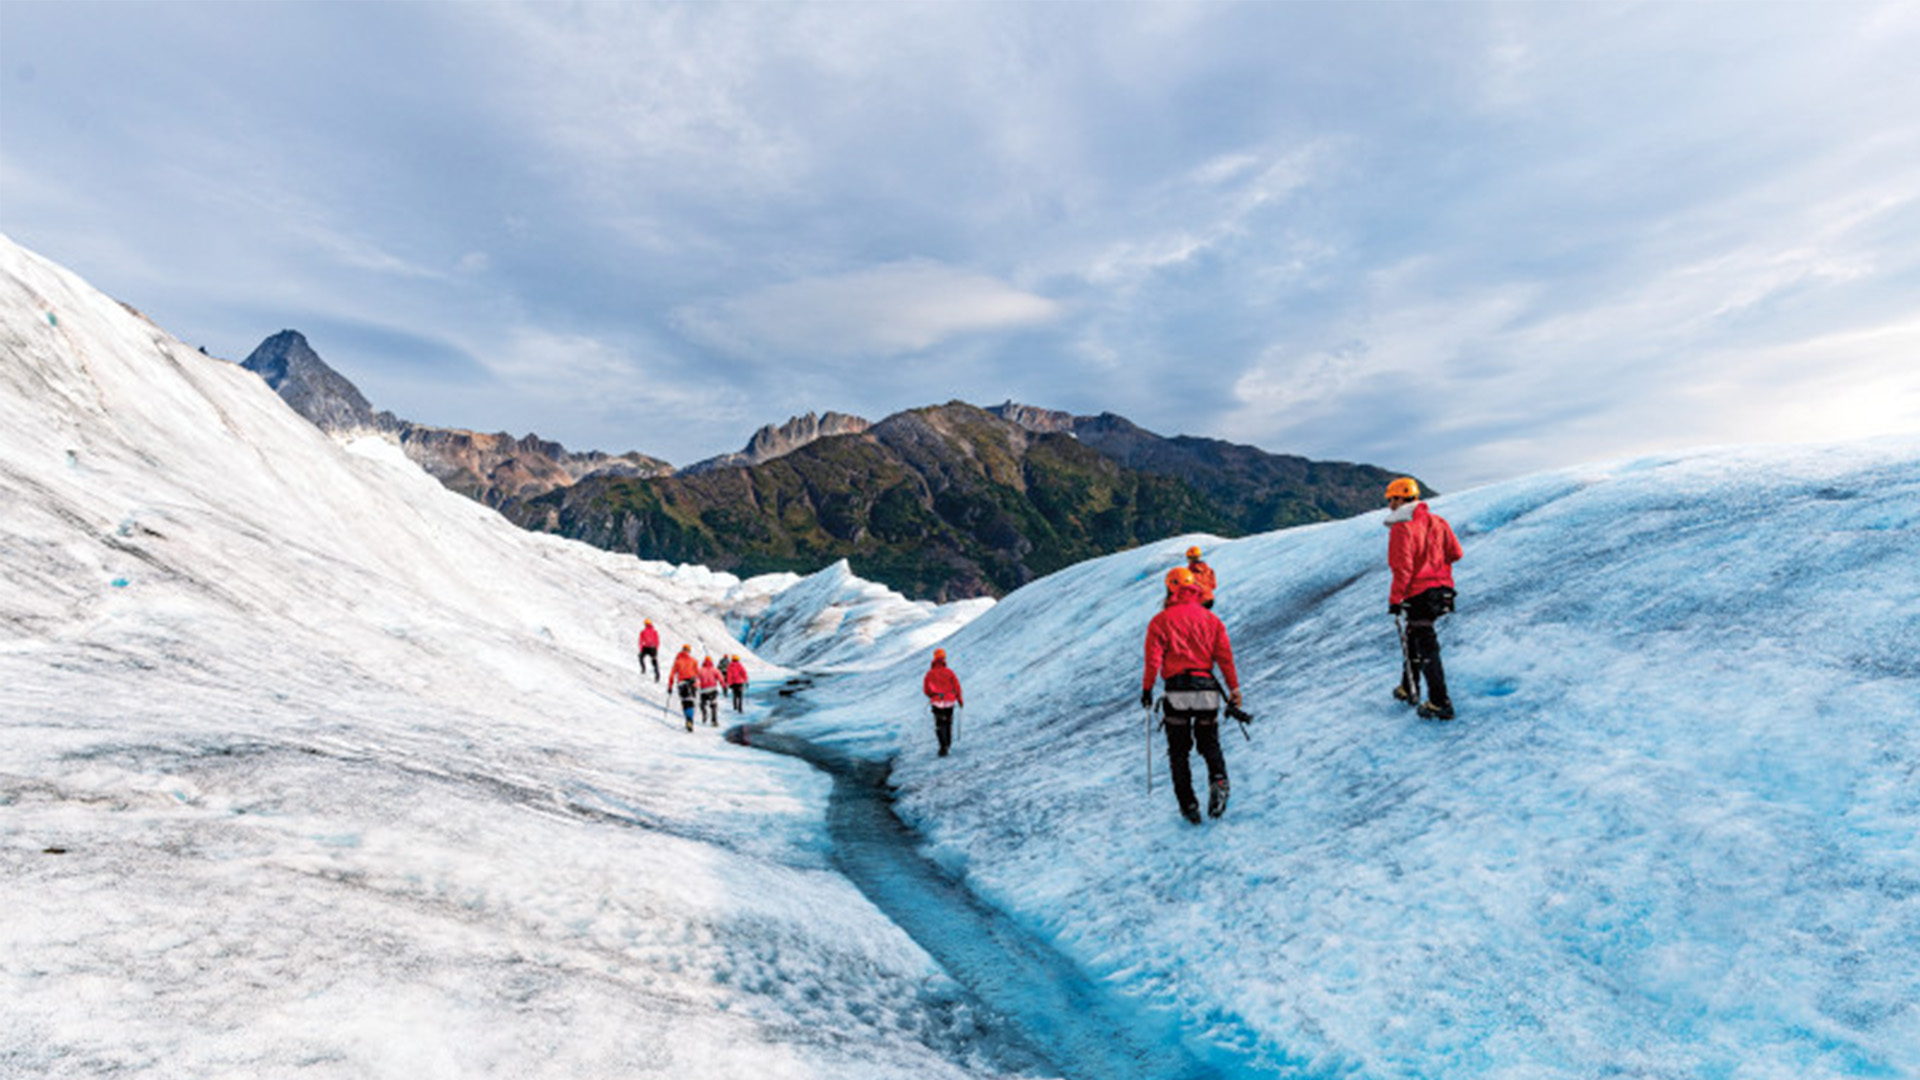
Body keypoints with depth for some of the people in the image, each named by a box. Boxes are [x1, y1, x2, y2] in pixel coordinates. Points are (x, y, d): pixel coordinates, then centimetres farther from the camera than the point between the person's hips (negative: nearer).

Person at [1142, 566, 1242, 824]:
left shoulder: (1161, 620, 0)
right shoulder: (1211, 619, 8)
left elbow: (1153, 658, -6)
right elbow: (1225, 656, 5)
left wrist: (1147, 689, 0)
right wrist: (1234, 689, 10)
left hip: (1177, 691, -2)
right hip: (1207, 689, 2)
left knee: (1178, 752, 9)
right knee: (1209, 743, 14)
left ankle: (1188, 805, 4)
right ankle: (1218, 779, -15)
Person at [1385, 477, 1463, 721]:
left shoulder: (1402, 529, -16)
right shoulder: (1437, 521, 7)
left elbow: (1402, 568, -20)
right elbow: (1455, 553, 8)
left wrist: (1395, 599, -13)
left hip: (1418, 594, -8)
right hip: (1441, 589, 8)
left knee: (1426, 647, -4)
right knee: (1413, 638, 22)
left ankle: (1440, 703, -2)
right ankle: (1409, 688, 34)